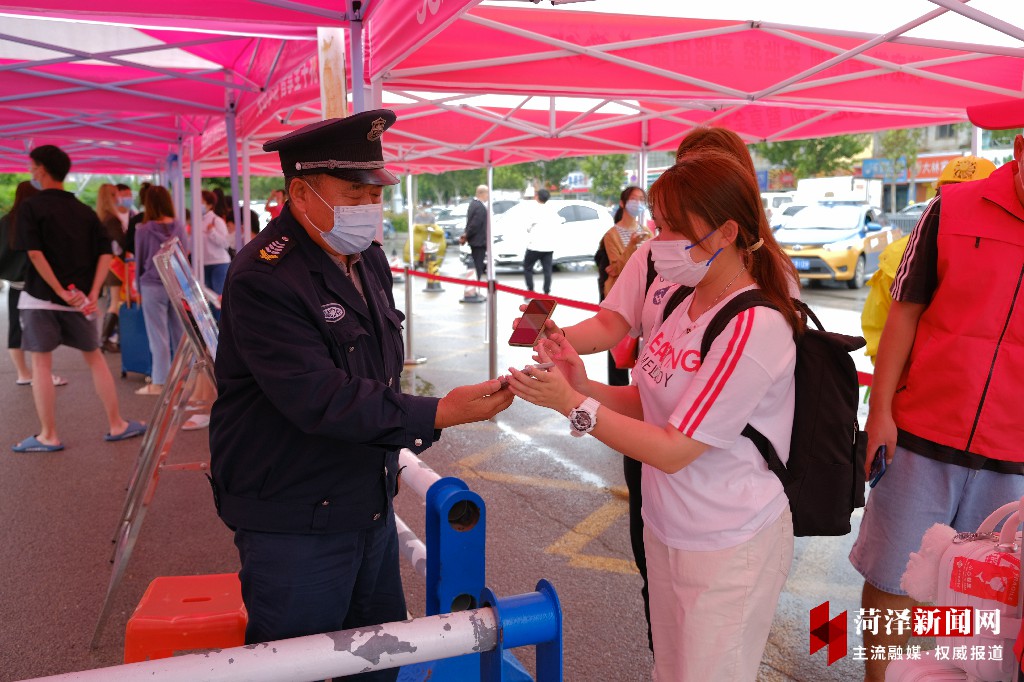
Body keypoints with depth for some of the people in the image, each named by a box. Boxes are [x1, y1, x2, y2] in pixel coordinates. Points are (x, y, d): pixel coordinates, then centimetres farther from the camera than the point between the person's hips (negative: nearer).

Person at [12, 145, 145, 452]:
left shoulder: (31, 207, -5)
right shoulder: (85, 211, 8)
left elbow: (34, 252, -17)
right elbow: (105, 254, 0)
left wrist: (61, 291, -15)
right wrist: (93, 294, -5)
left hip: (40, 297, -4)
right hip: (78, 298, 4)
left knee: (41, 364, 4)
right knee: (95, 358, 13)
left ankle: (48, 436, 8)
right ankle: (117, 425, 16)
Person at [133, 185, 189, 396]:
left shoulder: (143, 231, -6)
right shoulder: (179, 228, 1)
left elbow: (139, 261, 3)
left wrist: (139, 287, 15)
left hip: (153, 287, -3)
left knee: (158, 337, 0)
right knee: (181, 333, 9)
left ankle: (158, 383, 4)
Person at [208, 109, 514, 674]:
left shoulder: (368, 258, 7)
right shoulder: (263, 278, -22)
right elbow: (321, 400, -29)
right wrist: (437, 415, -31)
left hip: (372, 507, 8)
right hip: (294, 526, -8)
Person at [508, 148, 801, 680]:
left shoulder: (756, 328, -24)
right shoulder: (687, 304, 0)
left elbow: (672, 450, -24)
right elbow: (650, 402, 5)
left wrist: (572, 403, -23)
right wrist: (581, 384, -11)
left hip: (728, 550, -7)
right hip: (667, 531, 7)